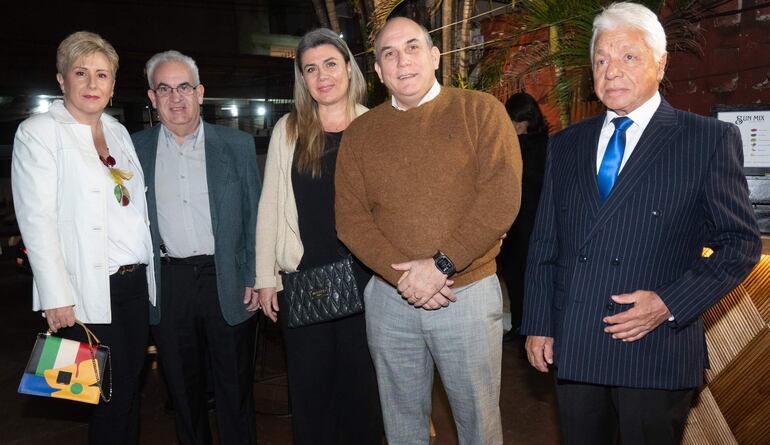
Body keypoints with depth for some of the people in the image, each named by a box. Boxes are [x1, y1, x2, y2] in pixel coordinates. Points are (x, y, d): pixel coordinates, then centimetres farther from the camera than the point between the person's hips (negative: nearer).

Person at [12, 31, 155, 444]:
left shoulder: (118, 131, 13)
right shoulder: (38, 132, -5)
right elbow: (36, 220, -11)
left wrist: (149, 268, 10)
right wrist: (56, 299, -17)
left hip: (136, 282, 6)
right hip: (89, 290, -6)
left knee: (131, 387, 14)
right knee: (111, 395, 2)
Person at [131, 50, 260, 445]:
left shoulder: (238, 145, 2)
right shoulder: (135, 149, 4)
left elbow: (254, 216, 3)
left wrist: (254, 279, -3)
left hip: (228, 283, -1)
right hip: (167, 285, 2)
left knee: (235, 390, 9)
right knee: (183, 390, 15)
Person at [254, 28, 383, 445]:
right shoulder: (287, 130, 4)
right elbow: (270, 206, 4)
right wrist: (266, 277, 1)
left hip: (364, 275, -1)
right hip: (302, 278, 1)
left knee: (360, 382, 11)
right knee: (309, 384, 12)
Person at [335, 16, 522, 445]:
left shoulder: (480, 110, -2)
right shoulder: (360, 132, 6)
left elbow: (502, 197, -12)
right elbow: (350, 217, 0)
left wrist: (441, 265, -17)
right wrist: (401, 275, -14)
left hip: (469, 293, -2)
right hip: (389, 298, 3)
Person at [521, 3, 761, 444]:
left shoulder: (710, 139, -2)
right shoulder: (566, 145, 9)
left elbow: (740, 241, -2)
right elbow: (544, 243, 9)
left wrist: (670, 304, -13)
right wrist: (538, 325, 5)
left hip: (657, 348, -3)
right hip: (573, 349, 3)